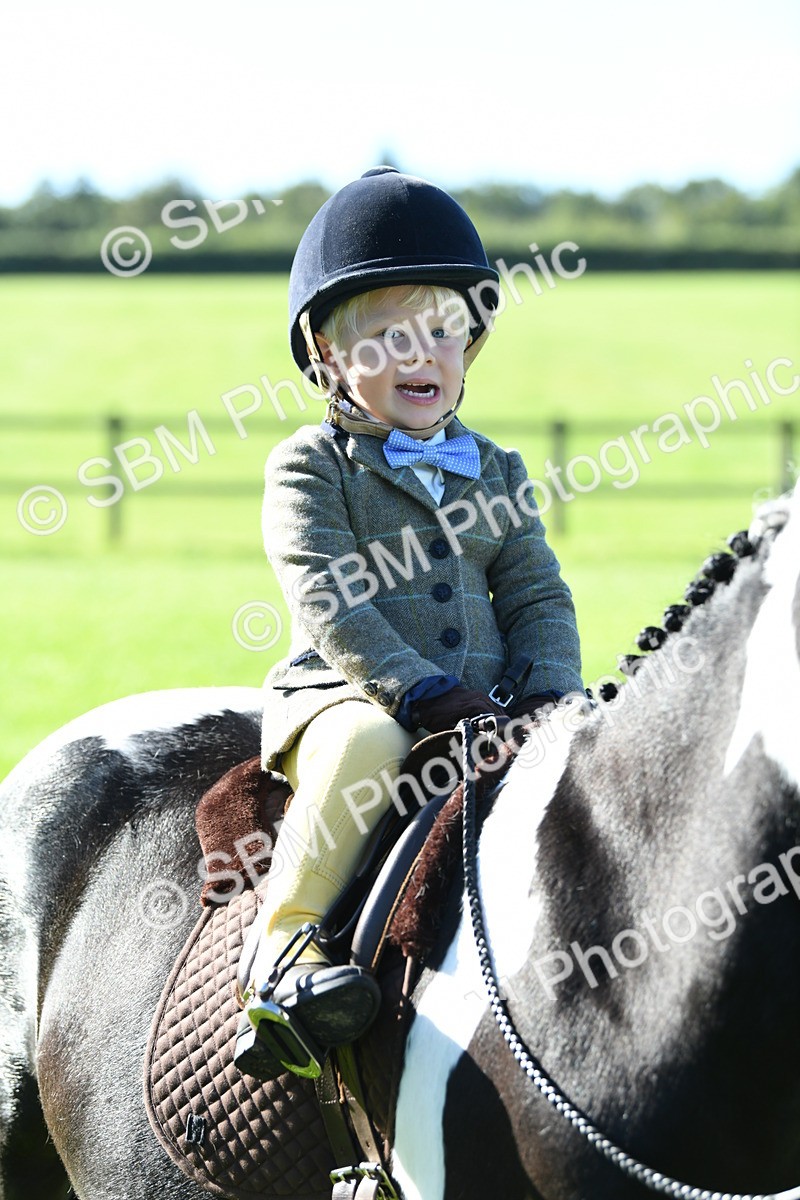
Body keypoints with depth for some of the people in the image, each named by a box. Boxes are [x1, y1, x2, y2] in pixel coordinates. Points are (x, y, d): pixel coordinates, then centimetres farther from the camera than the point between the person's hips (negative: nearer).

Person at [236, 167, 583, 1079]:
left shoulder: (496, 472, 18)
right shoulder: (311, 467, 1)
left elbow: (536, 596, 15)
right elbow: (327, 603, -11)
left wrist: (550, 695, -5)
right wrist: (422, 693, -22)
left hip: (484, 710, 5)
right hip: (340, 694, -5)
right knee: (364, 745, -38)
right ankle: (285, 942, -31)